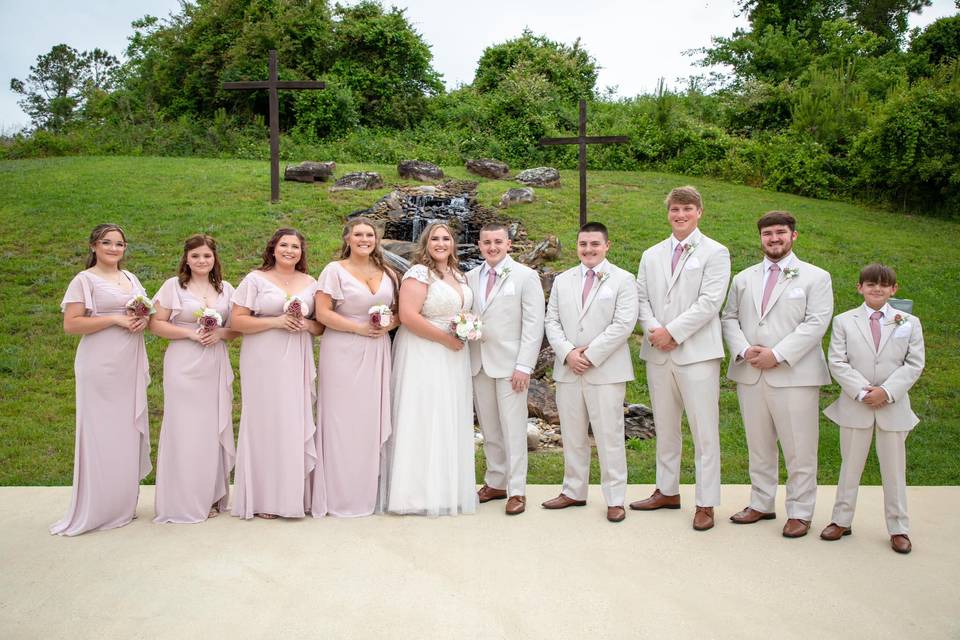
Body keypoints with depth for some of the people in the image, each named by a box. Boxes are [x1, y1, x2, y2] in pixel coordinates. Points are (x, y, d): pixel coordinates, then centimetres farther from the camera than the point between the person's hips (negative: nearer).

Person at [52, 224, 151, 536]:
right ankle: (96, 510, 6)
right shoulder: (84, 280, -3)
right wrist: (115, 319, -17)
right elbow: (70, 324, -11)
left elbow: (144, 311, 25)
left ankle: (124, 503, 19)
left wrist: (143, 320, 1)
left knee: (129, 430, 9)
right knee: (101, 432, -4)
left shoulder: (131, 278, 15)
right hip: (101, 367, -6)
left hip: (131, 367, 6)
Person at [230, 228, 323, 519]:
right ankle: (264, 498, 5)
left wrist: (306, 324, -6)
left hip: (297, 364, 3)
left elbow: (322, 325, 16)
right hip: (264, 363, -3)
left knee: (296, 423, 1)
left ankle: (293, 494, 11)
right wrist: (276, 321, -13)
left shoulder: (310, 283, 14)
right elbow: (236, 321, -4)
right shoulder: (255, 279, 3)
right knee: (265, 423, -4)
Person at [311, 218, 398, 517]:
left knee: (373, 417, 4)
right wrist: (359, 328, -14)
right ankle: (341, 495, 6)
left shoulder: (387, 273, 14)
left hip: (378, 352, 4)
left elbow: (399, 310, 17)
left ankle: (370, 490, 15)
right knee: (343, 420, -3)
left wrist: (389, 324, -5)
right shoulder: (335, 270, -1)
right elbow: (322, 313, -7)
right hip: (343, 351, -4)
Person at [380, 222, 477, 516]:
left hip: (453, 356, 8)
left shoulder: (459, 275, 14)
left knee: (449, 422, 11)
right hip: (424, 355, -8)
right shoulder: (419, 273, -11)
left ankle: (447, 488, 21)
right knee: (424, 421, -3)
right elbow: (408, 316, -20)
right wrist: (446, 339, -16)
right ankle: (421, 491, 6)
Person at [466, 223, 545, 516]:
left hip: (510, 364, -4)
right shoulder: (470, 277, 11)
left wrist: (524, 366, -13)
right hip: (478, 364, 4)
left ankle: (516, 491, 8)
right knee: (489, 428, 11)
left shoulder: (526, 276, -1)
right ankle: (496, 483, 23)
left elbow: (534, 324, -6)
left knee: (513, 428, -1)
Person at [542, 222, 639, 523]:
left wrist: (590, 354, -14)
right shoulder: (563, 280, 14)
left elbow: (623, 324, -9)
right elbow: (552, 321, 9)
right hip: (568, 371, 5)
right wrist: (568, 352, -8)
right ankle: (574, 491, 24)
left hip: (606, 371, -4)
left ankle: (615, 499, 8)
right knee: (572, 436, 12)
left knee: (609, 436, -1)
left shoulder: (623, 280, 0)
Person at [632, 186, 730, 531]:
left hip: (696, 353, -5)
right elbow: (641, 297, 10)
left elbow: (709, 302, -11)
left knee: (704, 431, -3)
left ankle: (706, 504, 5)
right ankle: (667, 491, 27)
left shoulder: (715, 253, -1)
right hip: (658, 353, 5)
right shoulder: (651, 255, 15)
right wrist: (652, 329, -8)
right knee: (665, 428, 14)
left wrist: (672, 332, -15)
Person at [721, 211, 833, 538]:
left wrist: (777, 354, -17)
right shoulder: (744, 278, 17)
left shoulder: (816, 277, 3)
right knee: (758, 446, 12)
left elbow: (816, 323, -8)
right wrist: (744, 350, -8)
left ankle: (800, 512, 11)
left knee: (799, 449, -1)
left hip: (794, 375, -4)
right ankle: (761, 504, 24)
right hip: (750, 375, 4)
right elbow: (729, 318, 11)